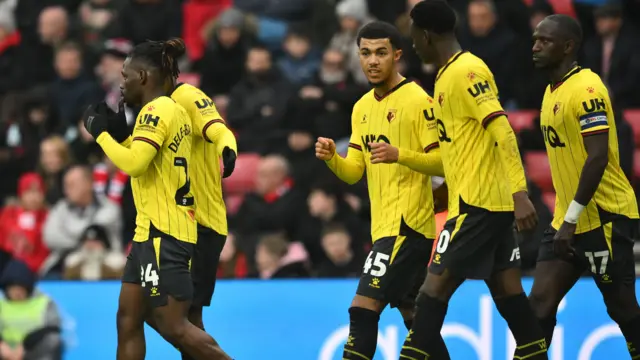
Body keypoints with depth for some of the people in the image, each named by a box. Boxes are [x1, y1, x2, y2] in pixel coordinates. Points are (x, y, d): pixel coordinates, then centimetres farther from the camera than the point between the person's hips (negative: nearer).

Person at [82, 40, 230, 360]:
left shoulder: (158, 110, -14)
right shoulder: (171, 110, 16)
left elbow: (133, 164, -25)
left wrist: (101, 132, -11)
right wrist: (118, 132, 15)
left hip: (162, 233, -10)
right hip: (153, 231, 10)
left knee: (172, 326, -10)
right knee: (128, 318, 8)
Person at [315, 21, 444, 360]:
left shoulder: (418, 101, -11)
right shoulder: (362, 108, 14)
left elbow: (443, 161, -15)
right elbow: (354, 172, 14)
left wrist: (399, 154, -30)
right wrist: (331, 158, -7)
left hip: (407, 226, -9)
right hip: (384, 226, 9)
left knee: (363, 310, -14)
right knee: (414, 317, 15)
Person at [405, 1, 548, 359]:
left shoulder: (467, 71, -13)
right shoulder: (450, 74, 17)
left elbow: (502, 130, -21)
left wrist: (520, 193, -27)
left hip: (477, 204, -10)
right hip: (492, 203, 10)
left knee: (434, 291, -8)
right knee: (508, 294, 7)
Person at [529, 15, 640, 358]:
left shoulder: (586, 88, -16)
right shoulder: (552, 91, 14)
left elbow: (598, 157, -22)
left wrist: (572, 219, -23)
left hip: (606, 217, -9)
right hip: (567, 219, 9)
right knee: (540, 301, 0)